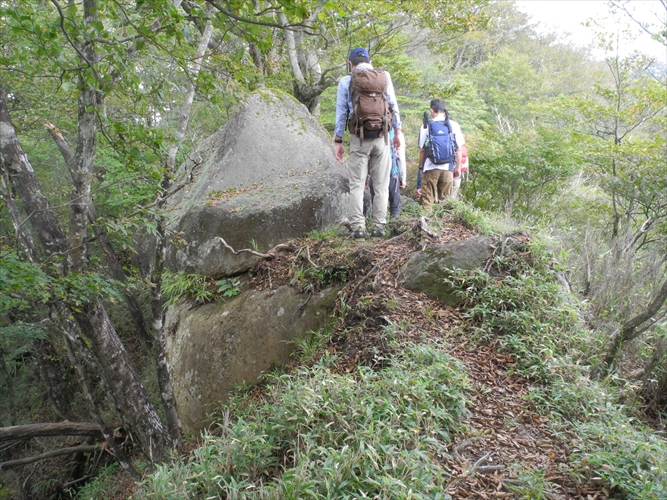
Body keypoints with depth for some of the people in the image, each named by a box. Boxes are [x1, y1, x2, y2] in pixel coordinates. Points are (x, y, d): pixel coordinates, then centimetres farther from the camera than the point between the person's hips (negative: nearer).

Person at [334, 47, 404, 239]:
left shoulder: (345, 81, 3)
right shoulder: (384, 77, 7)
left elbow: (341, 113, 3)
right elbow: (393, 106, 8)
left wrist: (338, 141, 7)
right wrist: (398, 131, 17)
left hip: (359, 138, -1)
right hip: (381, 137, 2)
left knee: (357, 185, 2)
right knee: (381, 184, 6)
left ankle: (358, 227, -3)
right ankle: (379, 226, 6)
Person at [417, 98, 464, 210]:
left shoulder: (426, 126, -2)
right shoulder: (453, 125, 3)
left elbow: (422, 149, -1)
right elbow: (459, 149, 3)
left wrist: (421, 166, 10)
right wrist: (458, 167, 11)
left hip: (430, 167, -1)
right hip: (447, 168, 2)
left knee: (427, 200, 5)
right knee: (445, 199, 10)